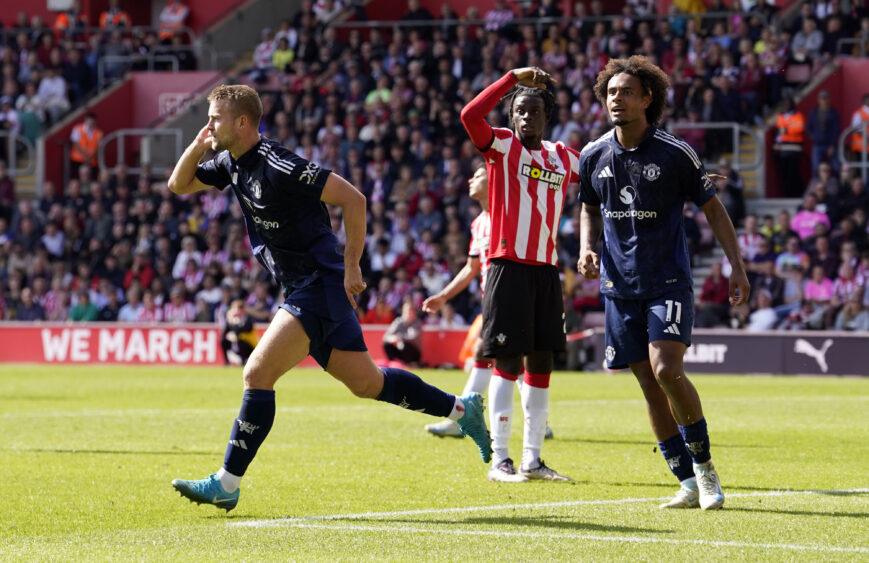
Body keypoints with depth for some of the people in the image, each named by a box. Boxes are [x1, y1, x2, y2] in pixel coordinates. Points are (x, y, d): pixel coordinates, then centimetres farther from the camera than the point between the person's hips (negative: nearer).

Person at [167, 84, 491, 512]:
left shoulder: (277, 166, -19)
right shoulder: (233, 163, 7)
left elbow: (352, 198, -19)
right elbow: (179, 185, 19)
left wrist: (351, 266, -17)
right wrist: (196, 146, -1)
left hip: (319, 287, -10)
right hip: (302, 289, 10)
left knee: (258, 373, -15)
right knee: (367, 383, 14)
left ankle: (226, 485, -12)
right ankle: (462, 408, 27)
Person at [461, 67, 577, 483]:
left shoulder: (564, 158, 14)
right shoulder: (502, 145, -1)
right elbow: (470, 115, -20)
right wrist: (513, 78, -20)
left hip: (546, 269, 6)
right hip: (509, 266, -6)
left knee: (541, 362, 8)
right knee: (508, 361, -7)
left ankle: (532, 460, 14)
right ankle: (499, 460, -4)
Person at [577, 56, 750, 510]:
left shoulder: (675, 153, -7)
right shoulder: (594, 156, 4)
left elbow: (711, 207, 2)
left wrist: (737, 266, -4)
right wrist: (587, 248, 1)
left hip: (669, 281, -4)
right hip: (620, 285, 4)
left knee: (666, 370, -21)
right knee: (649, 385, 2)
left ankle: (704, 463, -1)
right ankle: (689, 484, 10)